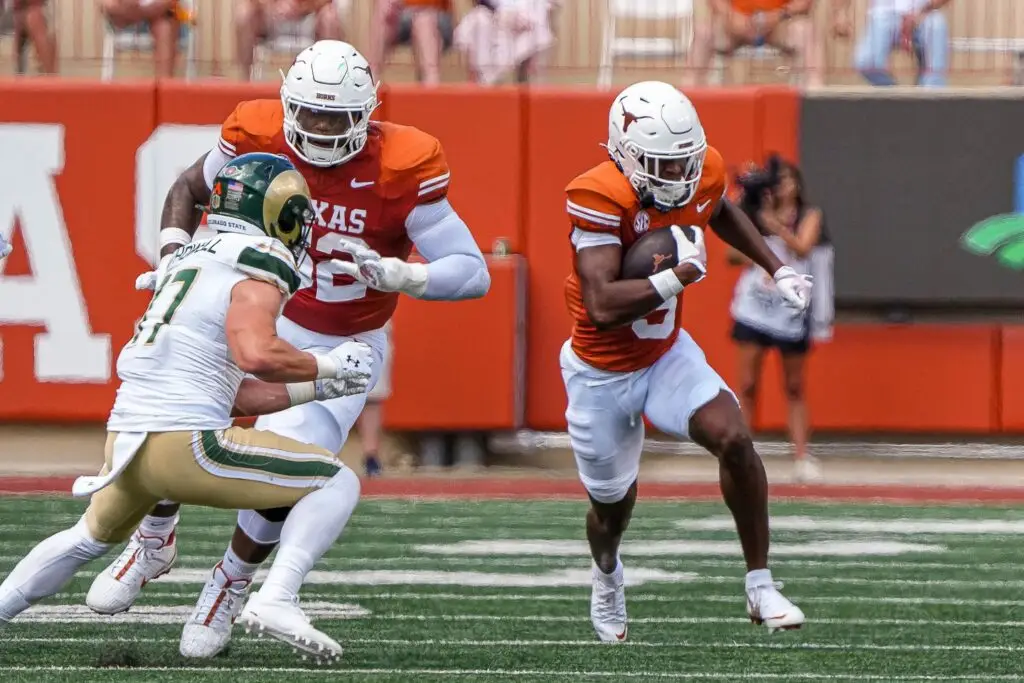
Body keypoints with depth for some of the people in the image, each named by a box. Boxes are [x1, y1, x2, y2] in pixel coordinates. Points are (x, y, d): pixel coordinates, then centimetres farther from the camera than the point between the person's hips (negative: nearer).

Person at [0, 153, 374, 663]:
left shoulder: (190, 261, 22)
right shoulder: (257, 274, -4)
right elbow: (257, 354, -24)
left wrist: (313, 390, 23)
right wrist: (328, 365, -8)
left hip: (124, 442, 9)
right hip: (184, 443, -9)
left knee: (91, 538, 37)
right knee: (337, 483, -1)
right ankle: (276, 599, -17)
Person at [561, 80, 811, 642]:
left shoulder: (704, 172, -13)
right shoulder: (599, 199, -33)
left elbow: (720, 212, 16)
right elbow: (603, 307, -42)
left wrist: (777, 270, 9)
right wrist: (681, 276, -42)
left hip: (667, 354, 4)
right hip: (603, 374, -4)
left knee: (734, 438, -22)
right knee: (613, 504, 14)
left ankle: (760, 586, -11)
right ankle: (606, 574, 52)